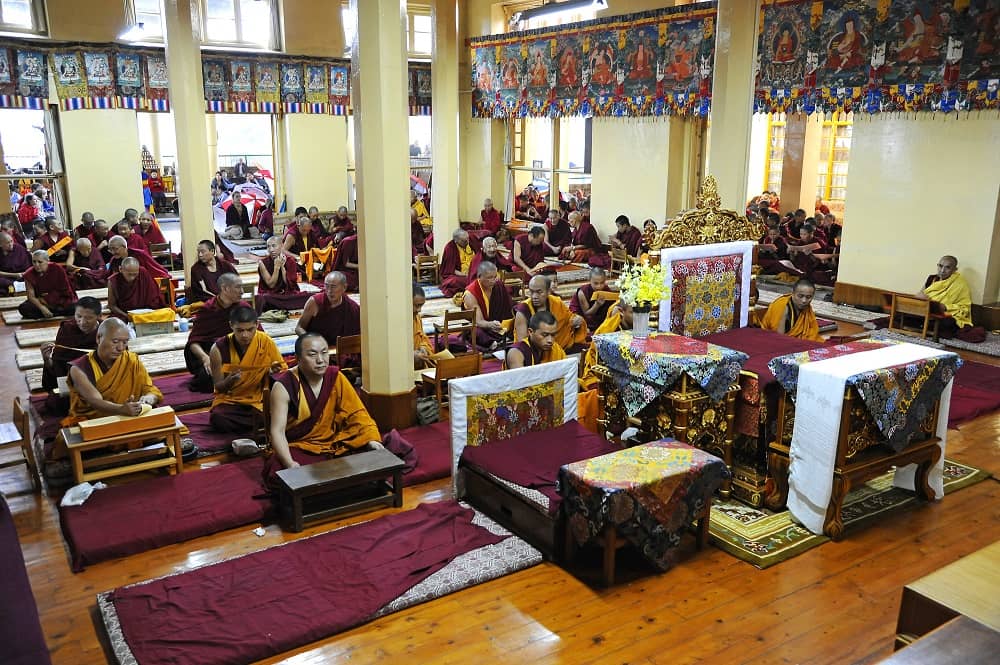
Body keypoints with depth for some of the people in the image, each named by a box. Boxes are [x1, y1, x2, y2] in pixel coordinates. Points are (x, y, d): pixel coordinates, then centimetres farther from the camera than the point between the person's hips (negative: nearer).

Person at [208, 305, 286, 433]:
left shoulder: (266, 342, -11)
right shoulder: (219, 349, -12)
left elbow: (284, 371, 2)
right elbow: (218, 387, -4)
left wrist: (274, 371, -22)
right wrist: (230, 380, -27)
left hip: (256, 401, 0)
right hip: (228, 401, 0)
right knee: (217, 420, -32)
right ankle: (258, 422, -8)